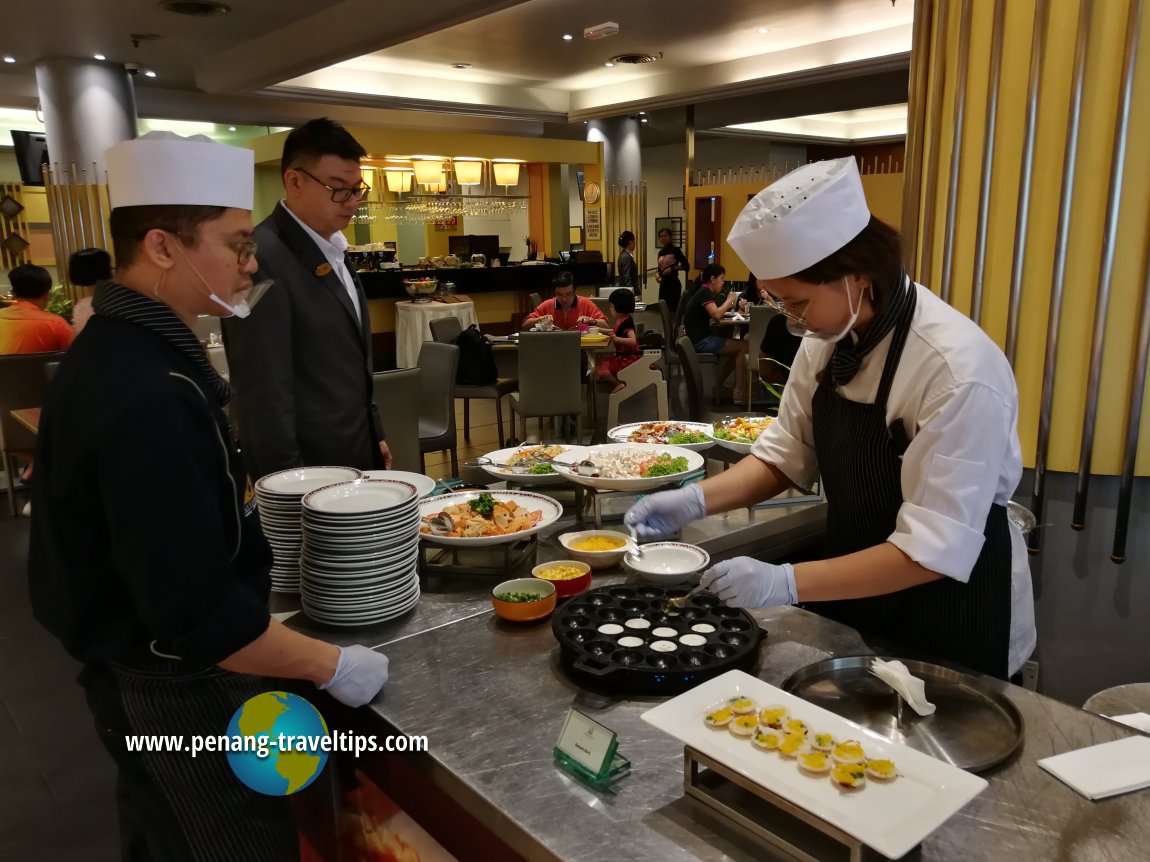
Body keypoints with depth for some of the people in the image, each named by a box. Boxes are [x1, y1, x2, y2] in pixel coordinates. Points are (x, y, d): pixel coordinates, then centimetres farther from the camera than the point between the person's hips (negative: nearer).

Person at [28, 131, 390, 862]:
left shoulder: (119, 350, 1)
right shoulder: (146, 397, -32)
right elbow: (193, 612, -32)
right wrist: (330, 665, -22)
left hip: (137, 671, 9)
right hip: (180, 694, -9)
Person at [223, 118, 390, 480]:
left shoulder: (331, 249, 9)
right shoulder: (263, 259, -19)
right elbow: (265, 394, -20)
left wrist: (374, 436, 15)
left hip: (357, 458, 8)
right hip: (312, 470, -8)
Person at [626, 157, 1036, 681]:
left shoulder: (958, 369, -29)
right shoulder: (828, 340, -8)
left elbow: (936, 550, -29)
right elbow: (785, 455, 1)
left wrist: (787, 584, -35)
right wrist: (697, 500, -15)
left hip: (949, 611, -6)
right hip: (853, 595, 6)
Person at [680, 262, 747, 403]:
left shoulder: (702, 291, 17)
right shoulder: (705, 292, -12)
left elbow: (713, 314, 16)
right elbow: (716, 314, -26)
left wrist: (728, 304, 2)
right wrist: (729, 300, -11)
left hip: (699, 340, 10)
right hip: (701, 342, -10)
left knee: (735, 349, 17)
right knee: (744, 346, -10)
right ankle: (739, 392, -7)